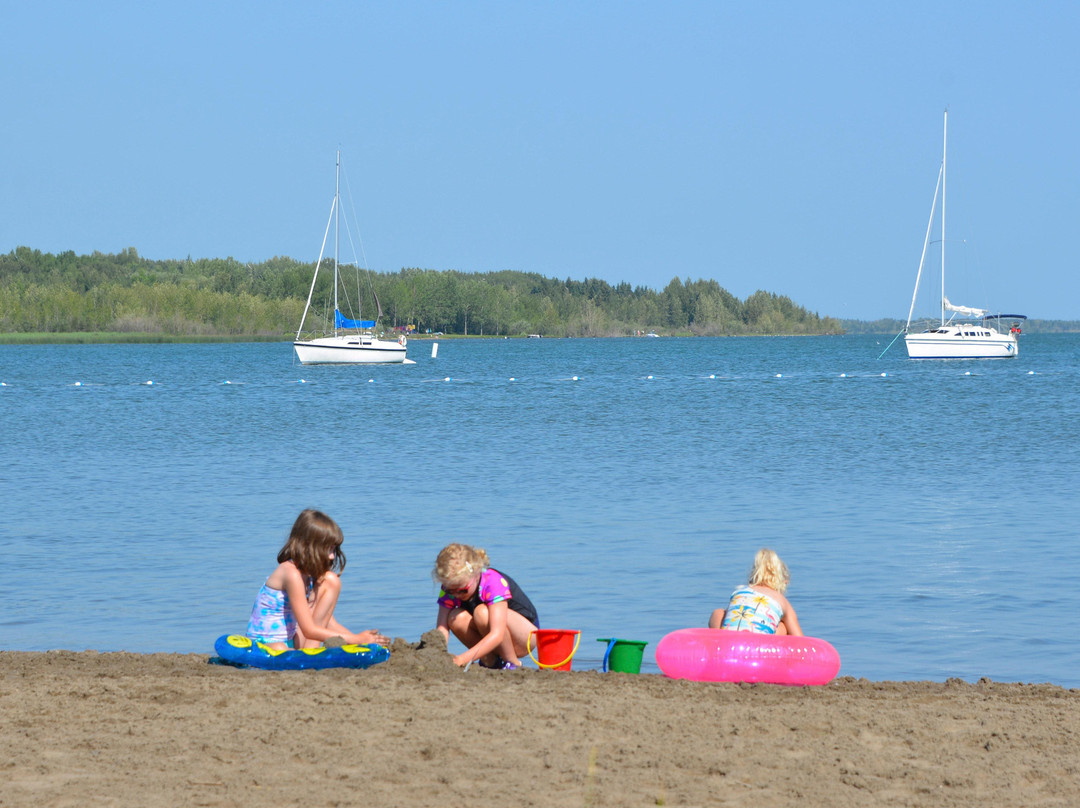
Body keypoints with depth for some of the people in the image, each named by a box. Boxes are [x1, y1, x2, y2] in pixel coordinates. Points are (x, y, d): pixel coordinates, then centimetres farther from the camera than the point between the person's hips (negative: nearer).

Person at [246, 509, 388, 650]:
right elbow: (309, 631, -21)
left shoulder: (309, 574, 6)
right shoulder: (291, 574, -21)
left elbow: (328, 622, 9)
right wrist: (357, 639, -18)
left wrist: (360, 639, -5)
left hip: (291, 642, 10)